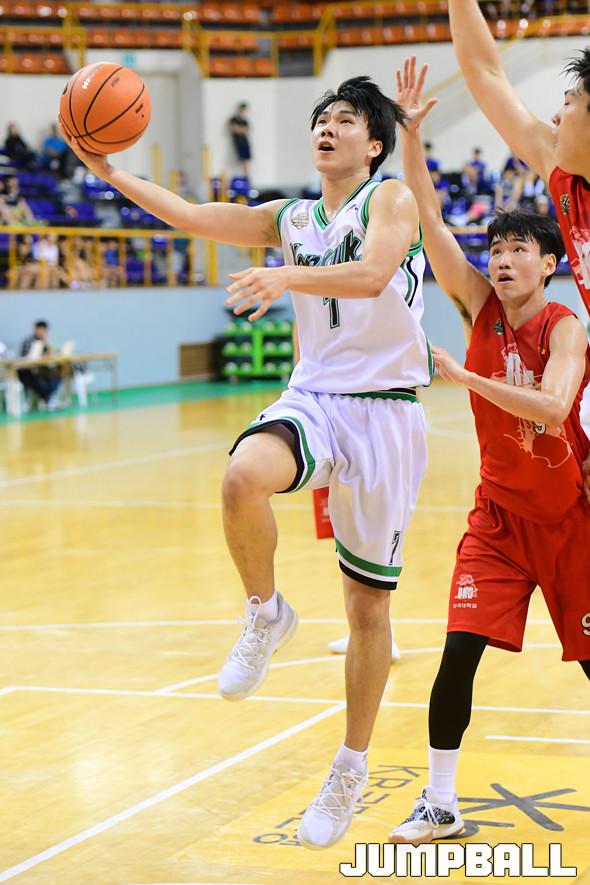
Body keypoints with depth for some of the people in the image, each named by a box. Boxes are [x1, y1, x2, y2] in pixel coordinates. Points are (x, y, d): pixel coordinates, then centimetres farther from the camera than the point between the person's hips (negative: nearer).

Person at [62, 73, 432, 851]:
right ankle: (266, 615, -6)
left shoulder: (392, 199, -4)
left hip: (384, 411, -3)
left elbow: (372, 274, -23)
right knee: (244, 477, -34)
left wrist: (288, 276, -38)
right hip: (313, 399, 4)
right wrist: (113, 175, 0)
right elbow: (196, 217, 9)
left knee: (369, 604, 4)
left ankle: (352, 766, 20)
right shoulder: (292, 219, 13)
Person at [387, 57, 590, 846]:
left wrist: (465, 378, -34)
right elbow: (430, 221, -12)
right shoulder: (480, 307, -4)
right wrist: (410, 135, -20)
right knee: (460, 650, -8)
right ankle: (440, 803, 3)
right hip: (499, 512, 3)